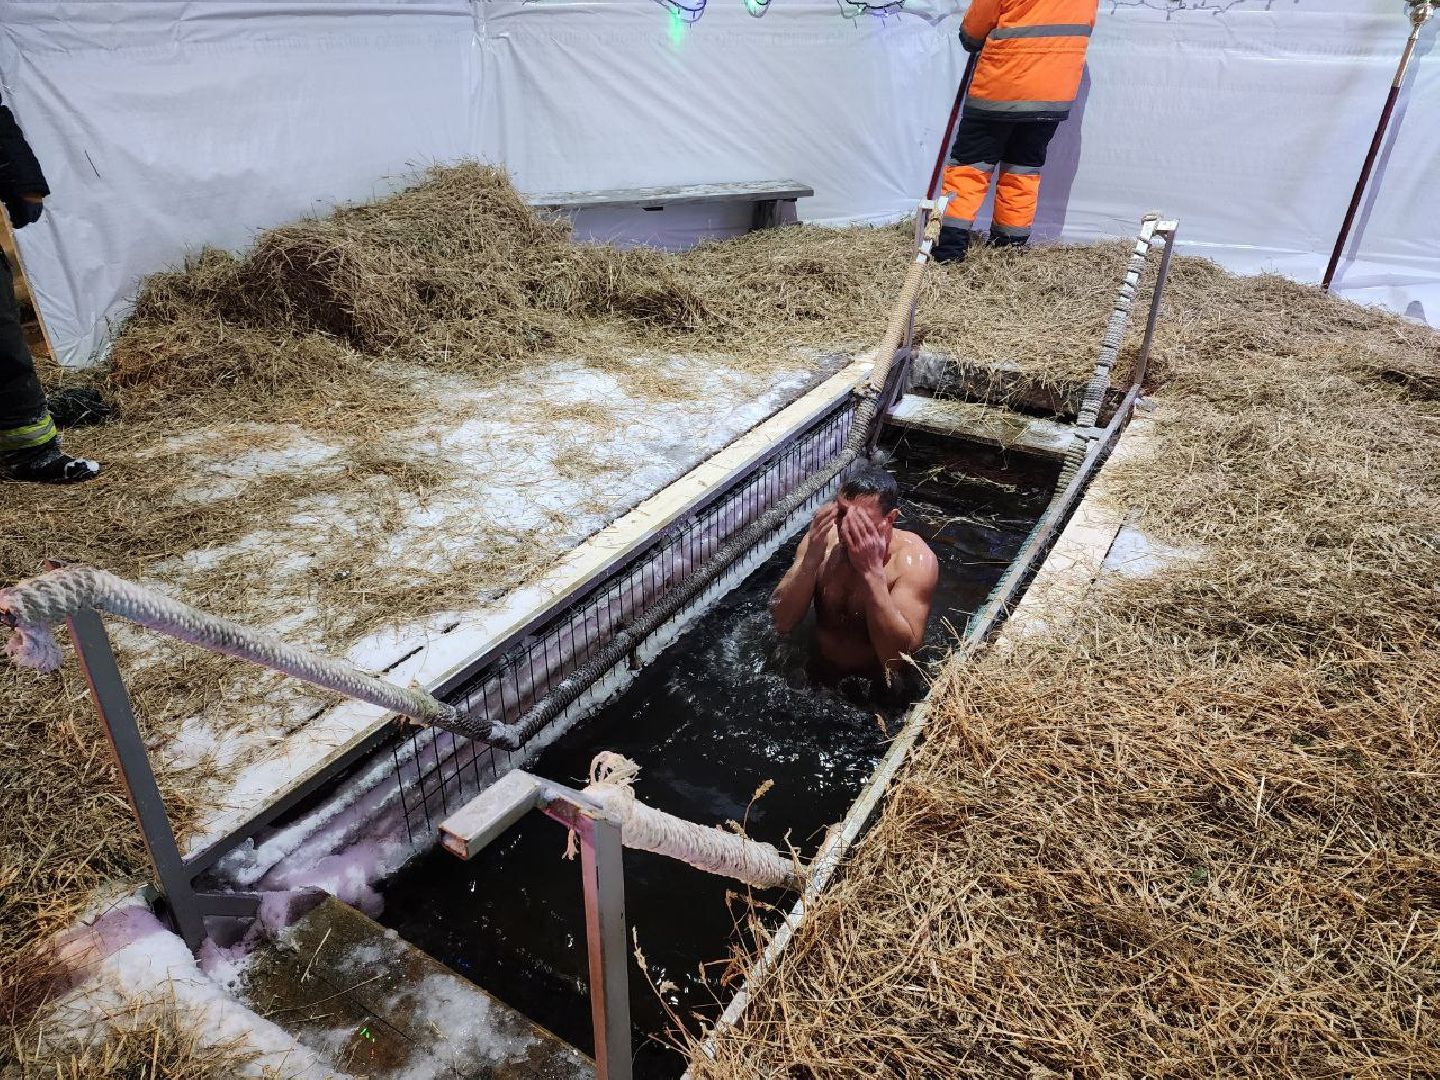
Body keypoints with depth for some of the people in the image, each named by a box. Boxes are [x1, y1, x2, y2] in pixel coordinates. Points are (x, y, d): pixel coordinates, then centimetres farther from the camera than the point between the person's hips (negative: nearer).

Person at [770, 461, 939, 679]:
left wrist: (872, 571, -33)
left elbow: (897, 657, -27)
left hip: (880, 686, -2)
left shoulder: (915, 559, -19)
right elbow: (782, 622, -13)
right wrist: (811, 560, -26)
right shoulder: (823, 539, -10)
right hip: (819, 672, 3)